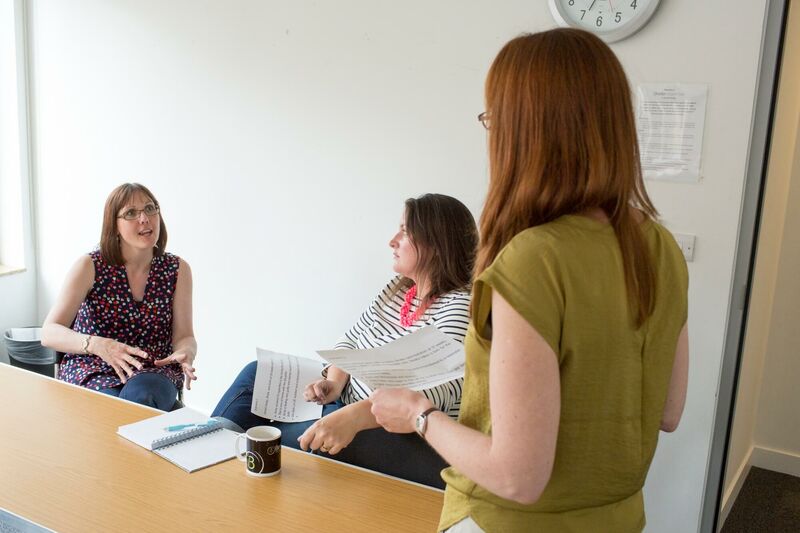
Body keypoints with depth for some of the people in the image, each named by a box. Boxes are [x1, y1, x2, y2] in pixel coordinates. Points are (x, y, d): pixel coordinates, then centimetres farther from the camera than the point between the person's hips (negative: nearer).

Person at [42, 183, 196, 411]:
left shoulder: (177, 269, 3)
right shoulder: (90, 266, -4)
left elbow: (184, 336, 3)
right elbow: (49, 333, -11)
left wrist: (185, 354, -23)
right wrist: (98, 345, -31)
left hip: (153, 370, 1)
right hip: (92, 372, -1)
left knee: (141, 396, -34)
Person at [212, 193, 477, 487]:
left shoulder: (460, 306, -19)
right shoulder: (398, 287, 7)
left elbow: (441, 389, -33)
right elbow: (351, 341, 13)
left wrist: (352, 417, -44)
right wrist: (335, 381, -9)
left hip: (413, 444, -9)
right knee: (256, 374, 8)